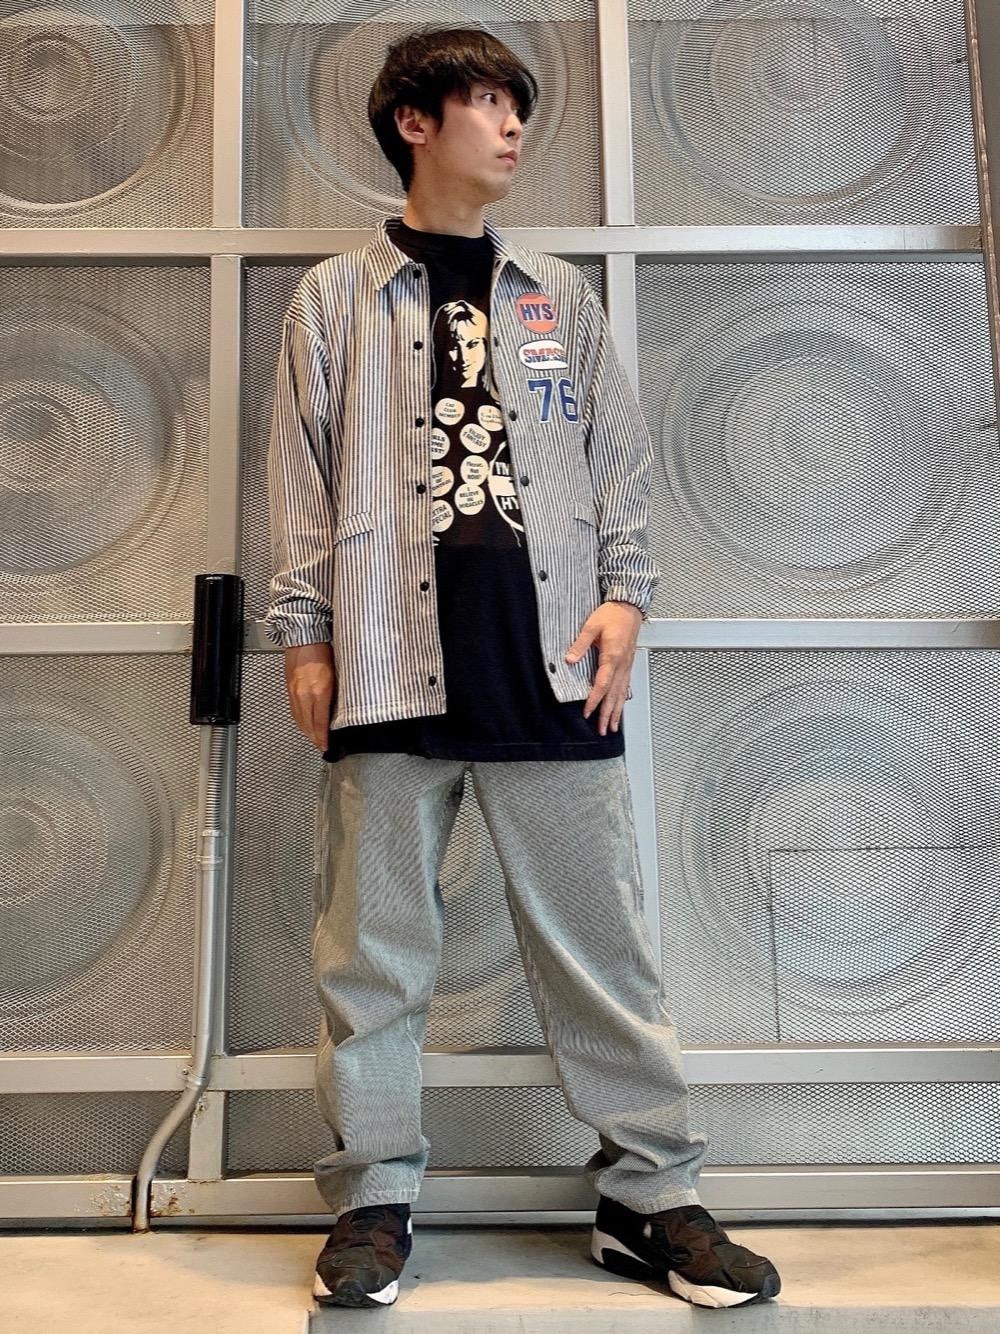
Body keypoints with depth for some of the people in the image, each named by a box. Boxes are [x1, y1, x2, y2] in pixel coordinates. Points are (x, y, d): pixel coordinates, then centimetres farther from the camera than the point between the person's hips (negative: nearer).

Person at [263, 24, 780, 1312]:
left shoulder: (559, 293, 20)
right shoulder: (335, 297, 14)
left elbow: (619, 458, 16)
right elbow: (301, 479, 8)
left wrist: (622, 592, 2)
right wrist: (304, 633, 0)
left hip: (550, 664, 2)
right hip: (391, 669, -1)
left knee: (600, 941, 4)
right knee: (374, 949, 3)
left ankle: (649, 1195, 16)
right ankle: (373, 1199, 18)